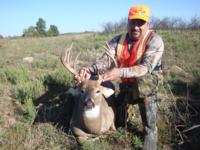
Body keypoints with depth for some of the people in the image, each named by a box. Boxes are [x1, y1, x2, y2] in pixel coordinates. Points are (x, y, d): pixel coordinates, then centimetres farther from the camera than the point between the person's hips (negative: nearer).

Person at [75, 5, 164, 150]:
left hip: (149, 82, -4)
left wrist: (120, 72, -52)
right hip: (127, 83, 5)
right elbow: (105, 60, -25)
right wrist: (90, 70, -46)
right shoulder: (118, 40, -11)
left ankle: (150, 133, -14)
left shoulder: (154, 40, -24)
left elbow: (146, 68, -37)